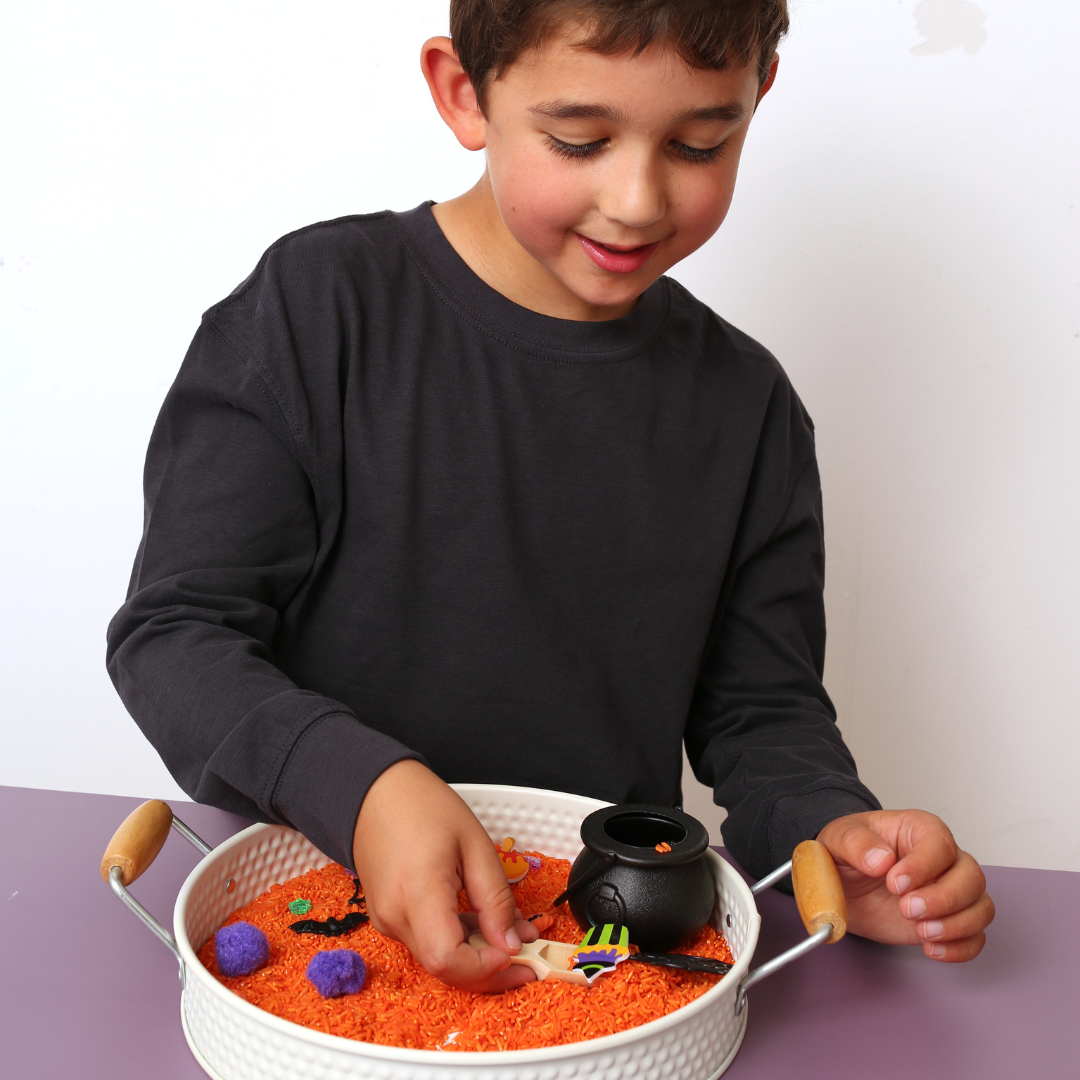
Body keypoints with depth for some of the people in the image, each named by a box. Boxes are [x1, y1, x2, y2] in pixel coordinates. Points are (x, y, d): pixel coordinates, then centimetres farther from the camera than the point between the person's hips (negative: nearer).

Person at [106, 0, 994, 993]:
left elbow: (760, 709, 7)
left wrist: (831, 835, -15)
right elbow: (175, 632, -8)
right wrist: (361, 784, -26)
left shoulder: (746, 405, 2)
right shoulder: (319, 307, -8)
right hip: (306, 893, -4)